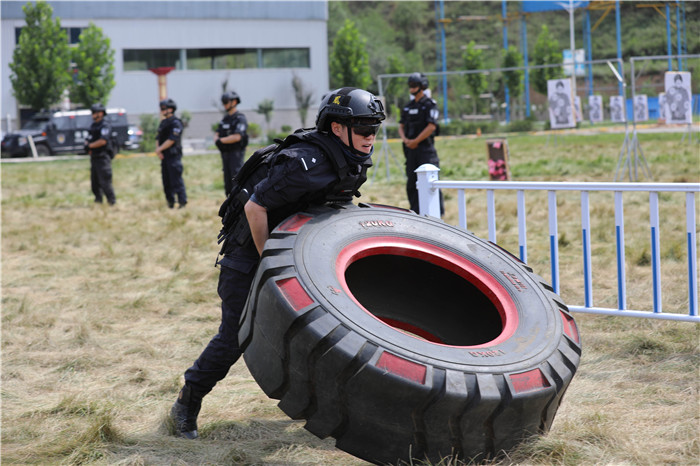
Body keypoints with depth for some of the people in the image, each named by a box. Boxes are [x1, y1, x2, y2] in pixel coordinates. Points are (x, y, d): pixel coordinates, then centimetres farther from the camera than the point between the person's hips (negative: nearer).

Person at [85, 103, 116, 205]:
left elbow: (103, 141, -21)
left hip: (103, 158, -9)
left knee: (105, 182, -12)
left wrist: (90, 146, -12)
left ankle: (112, 201, -7)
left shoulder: (105, 126, -10)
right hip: (94, 158, 9)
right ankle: (98, 200, 20)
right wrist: (89, 149, -4)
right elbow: (88, 140, 18)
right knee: (94, 182, 11)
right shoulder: (92, 126, 17)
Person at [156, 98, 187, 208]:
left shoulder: (175, 123, -11)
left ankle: (182, 201, -7)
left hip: (173, 155, -9)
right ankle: (170, 202, 17)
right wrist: (158, 149, -1)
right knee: (166, 181, 10)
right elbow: (159, 138, 17)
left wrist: (159, 149, -13)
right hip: (164, 156, 9)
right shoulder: (163, 123, 16)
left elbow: (171, 140, -18)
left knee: (176, 180, -10)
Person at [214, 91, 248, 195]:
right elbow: (217, 135, 16)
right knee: (227, 182, 8)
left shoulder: (240, 118, -10)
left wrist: (221, 140, -12)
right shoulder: (225, 118, 16)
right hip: (225, 154, 8)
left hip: (236, 152, -8)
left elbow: (237, 137, -21)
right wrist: (217, 139, -8)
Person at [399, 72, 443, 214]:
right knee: (411, 183, 6)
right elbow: (401, 126, 17)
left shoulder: (430, 104, -4)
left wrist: (415, 141, -12)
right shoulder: (408, 106, 16)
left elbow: (431, 127, -13)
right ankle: (415, 213, 12)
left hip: (425, 148, -7)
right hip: (411, 149, 7)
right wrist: (405, 139, -3)